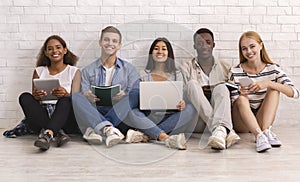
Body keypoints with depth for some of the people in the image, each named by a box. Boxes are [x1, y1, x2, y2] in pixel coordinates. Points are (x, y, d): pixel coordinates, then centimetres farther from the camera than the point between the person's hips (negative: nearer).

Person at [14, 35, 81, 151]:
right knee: (24, 97, -22)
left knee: (65, 100, -31)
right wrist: (36, 96, -15)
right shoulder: (39, 71, 16)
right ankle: (57, 132, -35)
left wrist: (66, 95, -26)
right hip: (41, 117, 2)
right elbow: (34, 98, 11)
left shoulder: (74, 71, 10)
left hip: (65, 117, -2)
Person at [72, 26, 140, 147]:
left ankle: (94, 129, -37)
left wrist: (124, 96, -21)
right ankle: (108, 129, -45)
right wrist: (87, 97, -19)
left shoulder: (128, 69, 14)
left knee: (136, 94, -27)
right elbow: (84, 94, 5)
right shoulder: (88, 71, 16)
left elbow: (134, 97, 1)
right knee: (76, 97, -24)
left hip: (119, 115, 0)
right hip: (94, 114, 1)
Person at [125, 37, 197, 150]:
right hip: (148, 118, -1)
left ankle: (145, 135, -34)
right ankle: (167, 138, -45)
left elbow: (181, 99, 7)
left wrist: (181, 104, -18)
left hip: (169, 118, 1)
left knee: (190, 109, -27)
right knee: (131, 112, -30)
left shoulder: (177, 74, 14)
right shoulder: (144, 75, 12)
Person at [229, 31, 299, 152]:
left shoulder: (273, 69, -2)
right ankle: (259, 136, -44)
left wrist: (268, 84, -29)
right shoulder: (235, 72, -6)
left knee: (274, 89, -18)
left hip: (264, 119, 2)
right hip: (242, 123, -1)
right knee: (242, 99, -29)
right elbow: (233, 104, -6)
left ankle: (266, 131, -29)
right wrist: (241, 94, -29)